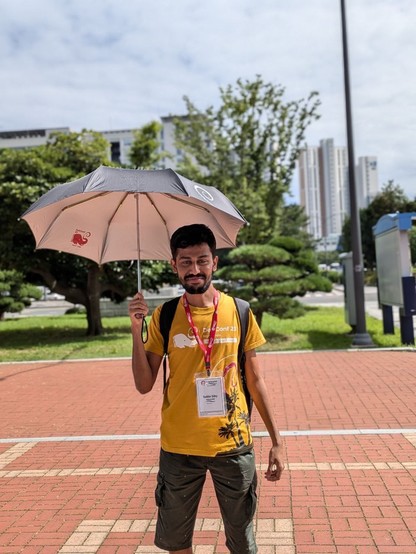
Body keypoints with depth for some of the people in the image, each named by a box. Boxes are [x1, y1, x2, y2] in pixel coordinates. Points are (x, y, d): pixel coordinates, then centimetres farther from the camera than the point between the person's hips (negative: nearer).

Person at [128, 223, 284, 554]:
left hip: (233, 445, 0)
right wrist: (137, 330, -15)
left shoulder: (239, 311, -3)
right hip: (179, 448, 1)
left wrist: (276, 441, 2)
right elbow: (144, 385, -4)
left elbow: (256, 381, 3)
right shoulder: (164, 316, -3)